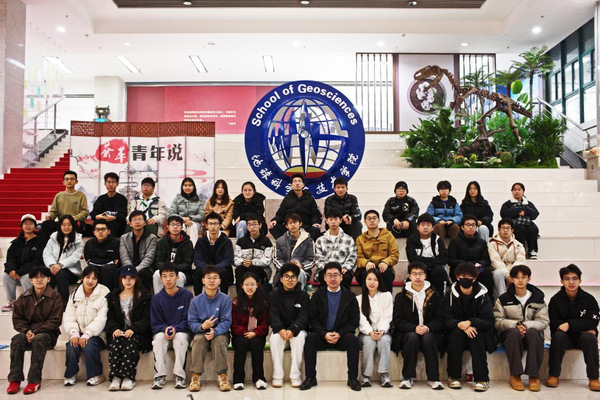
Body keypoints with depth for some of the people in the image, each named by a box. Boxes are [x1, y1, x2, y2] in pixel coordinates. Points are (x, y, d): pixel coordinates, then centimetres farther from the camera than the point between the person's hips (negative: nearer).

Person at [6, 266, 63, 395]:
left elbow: (55, 321, -7)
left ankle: (34, 380, -32)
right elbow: (17, 319, 8)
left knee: (38, 340, -36)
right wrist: (26, 331, -12)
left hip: (47, 333, -3)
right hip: (28, 332, 3)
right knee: (17, 339, -29)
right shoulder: (24, 297, 9)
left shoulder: (55, 297, -3)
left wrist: (35, 332, -17)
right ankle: (15, 379, -26)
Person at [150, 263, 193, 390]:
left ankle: (179, 375, -29)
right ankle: (160, 375, -27)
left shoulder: (187, 295, -2)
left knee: (181, 337, -34)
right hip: (162, 331, 2)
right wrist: (165, 329, -19)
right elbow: (155, 323, 2)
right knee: (159, 337, -31)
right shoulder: (156, 298, 4)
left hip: (181, 331, -1)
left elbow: (188, 320, -4)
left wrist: (175, 328, -22)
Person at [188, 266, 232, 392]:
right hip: (201, 332, 1)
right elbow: (191, 322, -4)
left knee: (219, 340, -33)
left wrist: (215, 332, -29)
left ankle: (222, 376, -25)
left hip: (220, 333, -1)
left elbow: (226, 322, -10)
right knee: (198, 340, -31)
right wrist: (202, 326, -26)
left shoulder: (225, 299, -4)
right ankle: (195, 376, -26)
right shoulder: (195, 301, 1)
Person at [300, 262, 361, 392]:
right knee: (310, 338, -28)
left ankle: (352, 378, -16)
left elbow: (354, 320, 0)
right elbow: (312, 318, 0)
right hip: (322, 335, 0)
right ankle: (310, 377, -18)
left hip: (342, 336, 0)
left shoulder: (349, 296, 4)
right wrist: (324, 334, -16)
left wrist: (340, 334, -15)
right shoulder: (318, 295, 5)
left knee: (352, 339, -29)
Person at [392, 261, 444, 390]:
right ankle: (407, 377, -22)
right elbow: (398, 320, -3)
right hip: (407, 333, 0)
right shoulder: (401, 296, 5)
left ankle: (433, 378, -20)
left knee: (428, 338, -33)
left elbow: (439, 319, 1)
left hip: (429, 333, 1)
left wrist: (427, 328, -19)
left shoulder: (435, 295, 8)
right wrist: (414, 328, -20)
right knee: (412, 337, -33)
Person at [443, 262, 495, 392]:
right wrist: (460, 325, -29)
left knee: (477, 336, -31)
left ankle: (482, 378, -22)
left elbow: (489, 321, -11)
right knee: (456, 333, -31)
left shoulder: (482, 296, -1)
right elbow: (446, 320, -9)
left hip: (478, 334, 0)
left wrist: (470, 322, -28)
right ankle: (453, 376, -19)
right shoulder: (450, 295, -1)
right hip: (456, 332, 0)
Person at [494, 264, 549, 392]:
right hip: (510, 334, 0)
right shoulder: (503, 299, 4)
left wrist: (526, 325, -21)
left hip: (532, 332, 1)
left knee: (532, 332, -35)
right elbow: (497, 321, -4)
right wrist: (516, 325, -21)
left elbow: (544, 321, -3)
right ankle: (515, 375, -29)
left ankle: (534, 376, -27)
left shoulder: (538, 298, 6)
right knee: (514, 332, -36)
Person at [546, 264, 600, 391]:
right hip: (564, 337, 0)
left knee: (589, 337, -32)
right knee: (558, 335, -32)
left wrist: (569, 325, -24)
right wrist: (582, 327, -17)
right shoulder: (555, 300, -4)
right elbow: (554, 324, -9)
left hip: (583, 336, 0)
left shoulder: (589, 299, -3)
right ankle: (553, 375, -21)